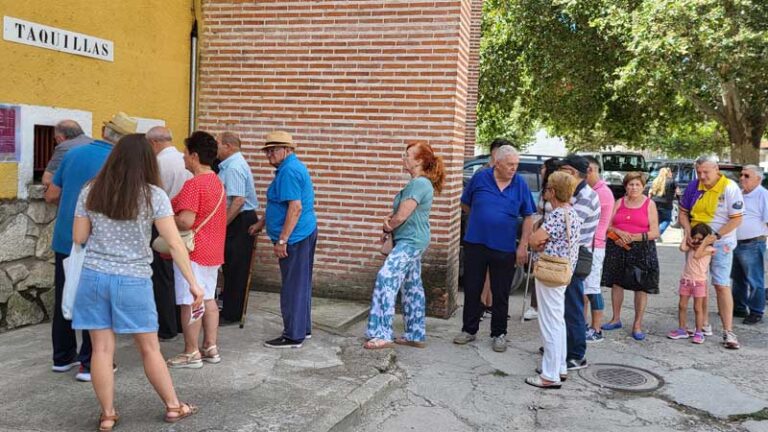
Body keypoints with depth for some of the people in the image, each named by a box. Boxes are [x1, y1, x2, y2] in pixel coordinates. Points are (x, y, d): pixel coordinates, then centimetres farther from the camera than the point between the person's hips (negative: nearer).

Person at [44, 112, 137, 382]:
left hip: (64, 241, 5)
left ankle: (63, 356, 27)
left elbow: (51, 196, 8)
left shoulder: (73, 154, 4)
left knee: (63, 299, 16)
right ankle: (89, 363, 8)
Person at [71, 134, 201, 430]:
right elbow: (175, 244, -9)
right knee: (149, 348, 10)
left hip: (93, 277, 3)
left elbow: (78, 238, 6)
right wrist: (192, 282, -4)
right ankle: (173, 406, 24)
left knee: (102, 348, 8)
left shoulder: (90, 191, 1)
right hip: (133, 281, -2)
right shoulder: (154, 195, -8)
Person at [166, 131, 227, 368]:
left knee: (190, 303, 0)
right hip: (213, 251, 9)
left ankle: (191, 353, 7)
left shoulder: (193, 185, -19)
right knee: (208, 299, 15)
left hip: (192, 252, -9)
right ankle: (210, 348, 21)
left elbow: (185, 221, -27)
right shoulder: (217, 182, 10)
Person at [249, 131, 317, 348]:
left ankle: (293, 336, 5)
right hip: (305, 233, 10)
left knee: (293, 286, -3)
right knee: (300, 283, 17)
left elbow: (295, 207, -24)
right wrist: (262, 222, 27)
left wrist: (282, 240, -24)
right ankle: (303, 328, 27)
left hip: (294, 236, -10)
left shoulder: (289, 171, -17)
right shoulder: (295, 167, 17)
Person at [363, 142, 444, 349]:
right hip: (411, 241, 11)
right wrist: (390, 219, -2)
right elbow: (399, 212, 19)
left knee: (386, 279, -18)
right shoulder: (422, 183, 14)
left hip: (410, 241, -11)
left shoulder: (418, 184, -18)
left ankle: (382, 334, -18)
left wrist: (387, 228, 0)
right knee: (413, 287, 13)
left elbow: (401, 217, -20)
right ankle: (416, 335, 21)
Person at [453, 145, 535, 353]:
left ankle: (499, 334, 23)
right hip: (475, 244, 1)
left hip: (504, 248, -1)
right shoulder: (480, 178, -3)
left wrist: (523, 246, -4)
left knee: (501, 294, 8)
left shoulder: (520, 184, -3)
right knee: (471, 290, 10)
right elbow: (465, 204, 12)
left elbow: (528, 217, 1)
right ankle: (469, 330, 25)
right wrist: (481, 219, 8)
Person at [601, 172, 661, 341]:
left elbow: (655, 232, -4)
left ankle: (637, 325, 6)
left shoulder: (649, 204, 2)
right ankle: (616, 319, 24)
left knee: (641, 287, -2)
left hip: (641, 249, -3)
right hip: (617, 249, 3)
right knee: (616, 283, 10)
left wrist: (633, 237, -16)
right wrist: (619, 232, -15)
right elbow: (607, 226, 5)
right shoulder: (619, 203, 10)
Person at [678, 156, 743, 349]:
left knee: (722, 286, -9)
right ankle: (704, 326, 25)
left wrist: (714, 236, -19)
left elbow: (736, 219, -12)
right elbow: (683, 212, 10)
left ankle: (728, 332, -4)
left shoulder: (730, 188, -11)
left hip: (720, 244, -5)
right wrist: (687, 230, -8)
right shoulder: (693, 186, 1)